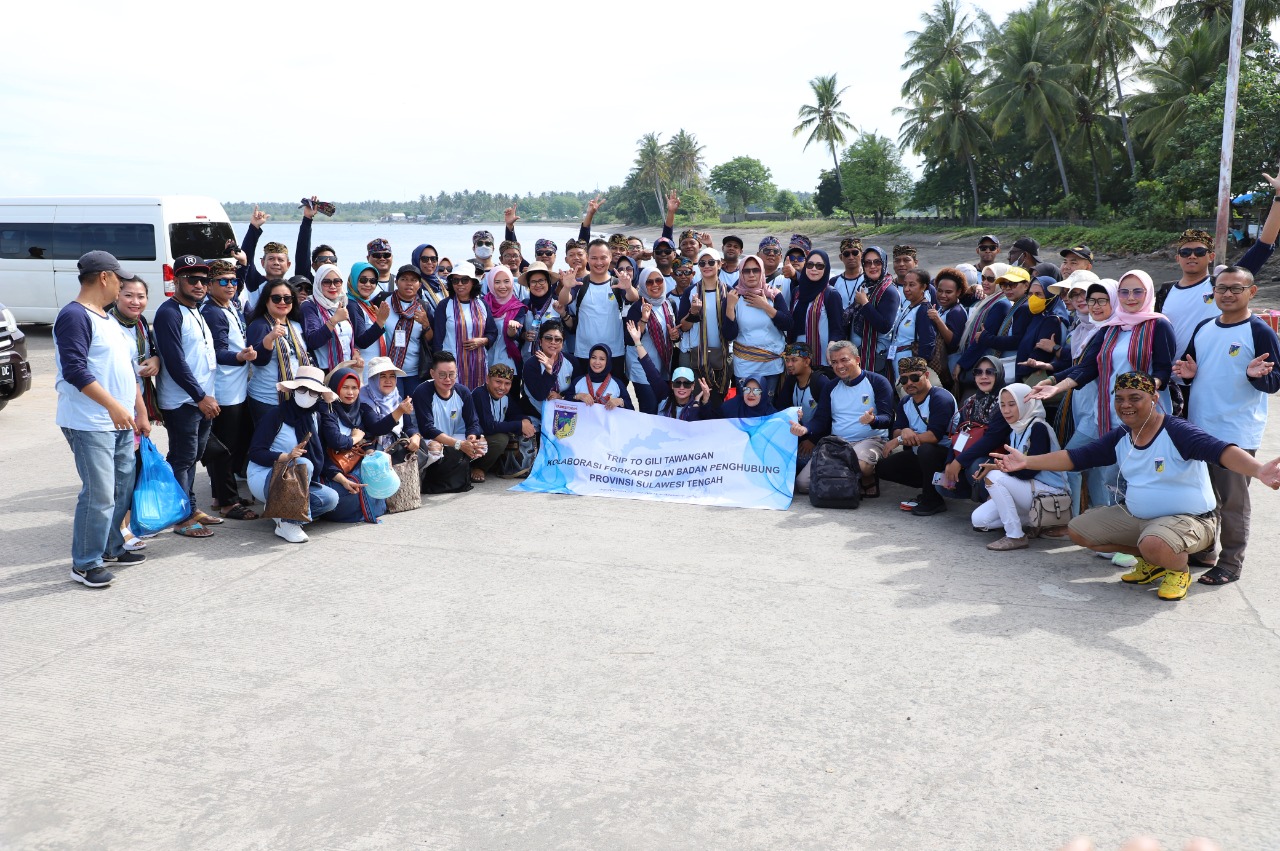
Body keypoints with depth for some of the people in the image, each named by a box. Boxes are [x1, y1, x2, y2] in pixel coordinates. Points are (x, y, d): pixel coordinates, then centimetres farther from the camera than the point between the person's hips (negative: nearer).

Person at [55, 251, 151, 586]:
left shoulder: (107, 319, 17)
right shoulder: (74, 316, -12)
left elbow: (127, 370, 22)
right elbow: (74, 370, -22)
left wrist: (141, 412, 20)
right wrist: (112, 405, -27)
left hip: (120, 422, 9)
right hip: (90, 424, -9)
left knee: (123, 487, 15)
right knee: (99, 494, -8)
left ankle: (112, 547, 29)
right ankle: (85, 564, 3)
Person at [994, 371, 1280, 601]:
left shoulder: (1178, 432, -21)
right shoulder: (1120, 437, 1)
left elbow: (1222, 451, -37)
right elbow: (1075, 457, 3)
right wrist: (1026, 461, -4)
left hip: (1188, 518, -7)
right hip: (1135, 515, 8)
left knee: (1154, 544, -39)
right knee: (1077, 530, 3)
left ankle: (1179, 570, 0)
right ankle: (1151, 561, 14)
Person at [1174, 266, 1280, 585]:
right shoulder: (1204, 329, 9)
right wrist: (1188, 373, -4)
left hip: (1237, 435, -6)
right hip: (1198, 428, 6)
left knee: (1233, 500, 2)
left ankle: (1230, 563, 12)